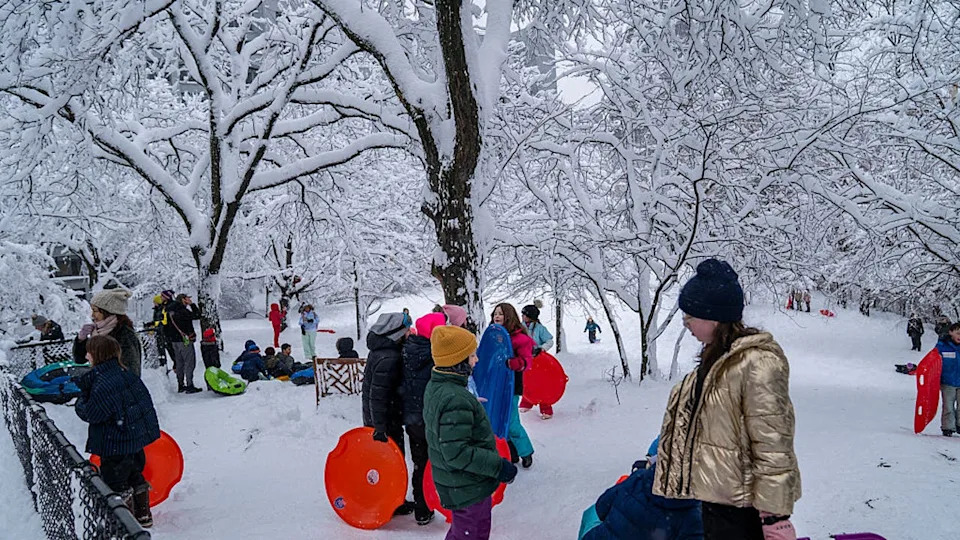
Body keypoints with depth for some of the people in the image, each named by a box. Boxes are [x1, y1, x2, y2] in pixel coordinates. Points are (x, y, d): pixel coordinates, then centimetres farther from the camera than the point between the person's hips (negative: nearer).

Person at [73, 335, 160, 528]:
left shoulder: (102, 383, -23)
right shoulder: (125, 374, 4)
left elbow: (90, 414, -18)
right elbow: (144, 399, 12)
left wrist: (81, 402, 1)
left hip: (115, 443, -9)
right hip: (136, 437, 9)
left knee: (115, 482, 4)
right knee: (135, 475, 21)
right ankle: (143, 515, 32)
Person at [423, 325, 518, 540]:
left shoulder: (436, 386, 2)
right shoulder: (455, 401, -30)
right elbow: (457, 453, -31)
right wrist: (498, 466, -24)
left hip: (454, 482, 10)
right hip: (468, 490, -10)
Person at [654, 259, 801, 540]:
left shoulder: (757, 363, -22)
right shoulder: (716, 357, 8)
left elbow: (773, 443, -23)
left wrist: (774, 512, -20)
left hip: (740, 504, -9)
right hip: (716, 493, 9)